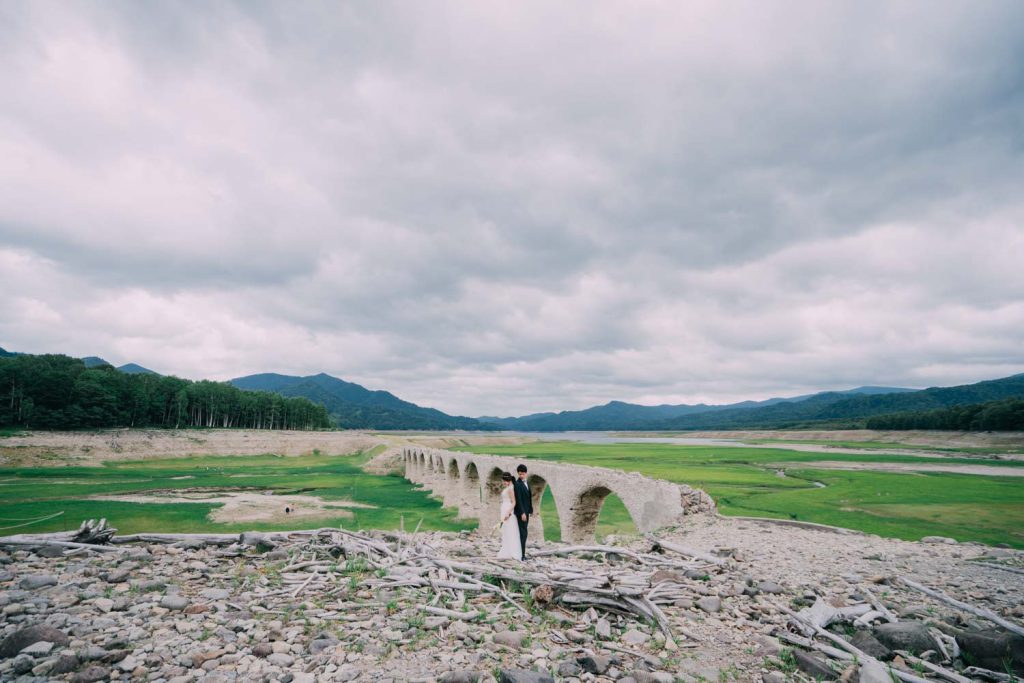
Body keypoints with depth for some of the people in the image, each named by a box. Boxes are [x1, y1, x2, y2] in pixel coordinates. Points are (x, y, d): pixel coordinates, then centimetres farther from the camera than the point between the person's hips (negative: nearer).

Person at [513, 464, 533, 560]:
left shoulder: (526, 483, 12)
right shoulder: (517, 484, -15)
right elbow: (518, 500, -20)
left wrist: (530, 510, 15)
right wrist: (522, 513, -22)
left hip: (526, 511, 8)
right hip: (521, 512, -8)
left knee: (523, 533, 10)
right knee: (523, 533, -7)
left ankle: (521, 553, 16)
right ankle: (522, 555, -3)